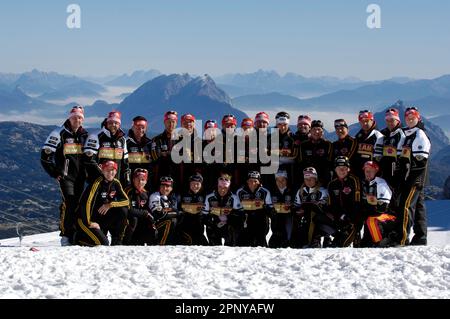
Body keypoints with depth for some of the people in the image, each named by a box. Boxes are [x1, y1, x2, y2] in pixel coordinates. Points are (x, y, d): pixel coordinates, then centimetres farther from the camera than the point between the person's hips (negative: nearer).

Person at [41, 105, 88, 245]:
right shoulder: (59, 134, -4)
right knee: (68, 203, -17)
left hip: (80, 176, 5)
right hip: (65, 176, -5)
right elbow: (45, 155, -6)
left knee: (78, 204, 5)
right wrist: (54, 173, -6)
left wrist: (87, 171, 14)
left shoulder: (85, 135, 13)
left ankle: (75, 235, 13)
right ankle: (66, 236, -14)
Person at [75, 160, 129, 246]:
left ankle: (117, 242, -4)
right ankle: (81, 239, 4)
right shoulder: (97, 183, -18)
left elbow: (126, 201, -2)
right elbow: (86, 202, -23)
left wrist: (110, 205, -16)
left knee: (123, 210, -14)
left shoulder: (116, 183, 1)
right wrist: (89, 223, -20)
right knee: (103, 243, -23)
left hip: (103, 218, 6)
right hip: (86, 219, -6)